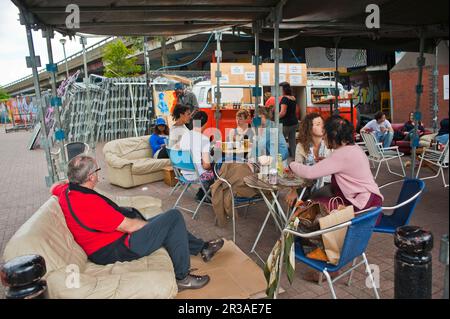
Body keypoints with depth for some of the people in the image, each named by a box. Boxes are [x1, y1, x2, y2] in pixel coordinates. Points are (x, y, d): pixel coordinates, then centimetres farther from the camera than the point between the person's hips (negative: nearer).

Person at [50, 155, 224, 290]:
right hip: (114, 251, -11)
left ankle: (201, 247, 34)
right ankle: (182, 277, -1)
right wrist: (151, 223, -8)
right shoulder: (90, 202, -31)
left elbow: (54, 187, 26)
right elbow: (128, 226, -25)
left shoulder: (65, 191, -1)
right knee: (174, 217, -13)